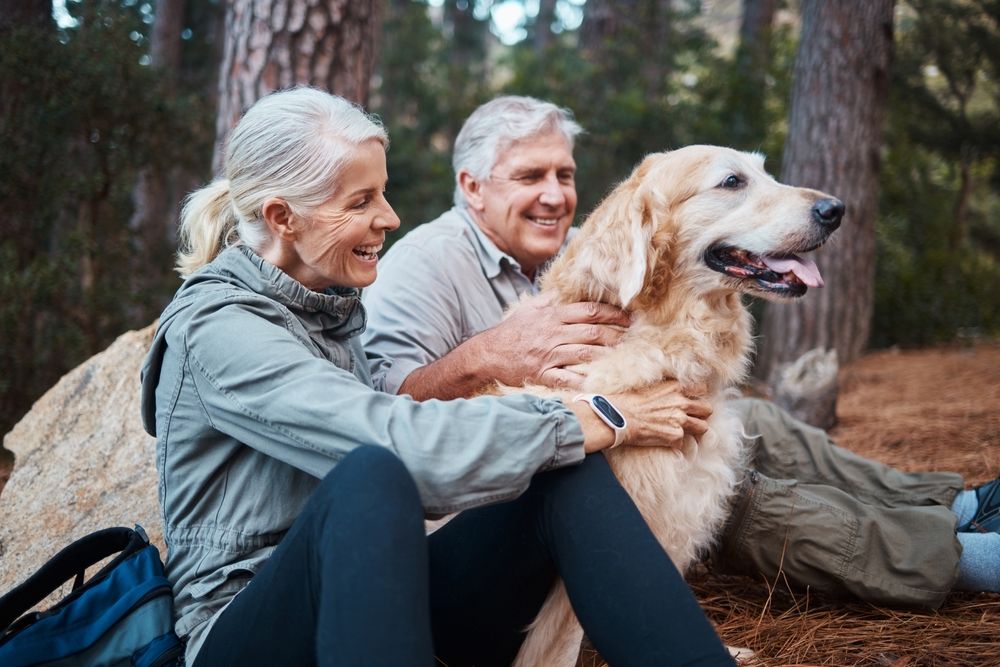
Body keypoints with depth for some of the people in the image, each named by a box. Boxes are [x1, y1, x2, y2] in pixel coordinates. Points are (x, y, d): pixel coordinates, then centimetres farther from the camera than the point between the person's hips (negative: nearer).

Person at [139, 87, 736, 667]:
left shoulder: (336, 309, 13)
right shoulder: (216, 329, -15)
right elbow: (406, 443, -27)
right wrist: (600, 421, -18)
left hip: (379, 599, 7)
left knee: (570, 470, -15)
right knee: (372, 474, -38)